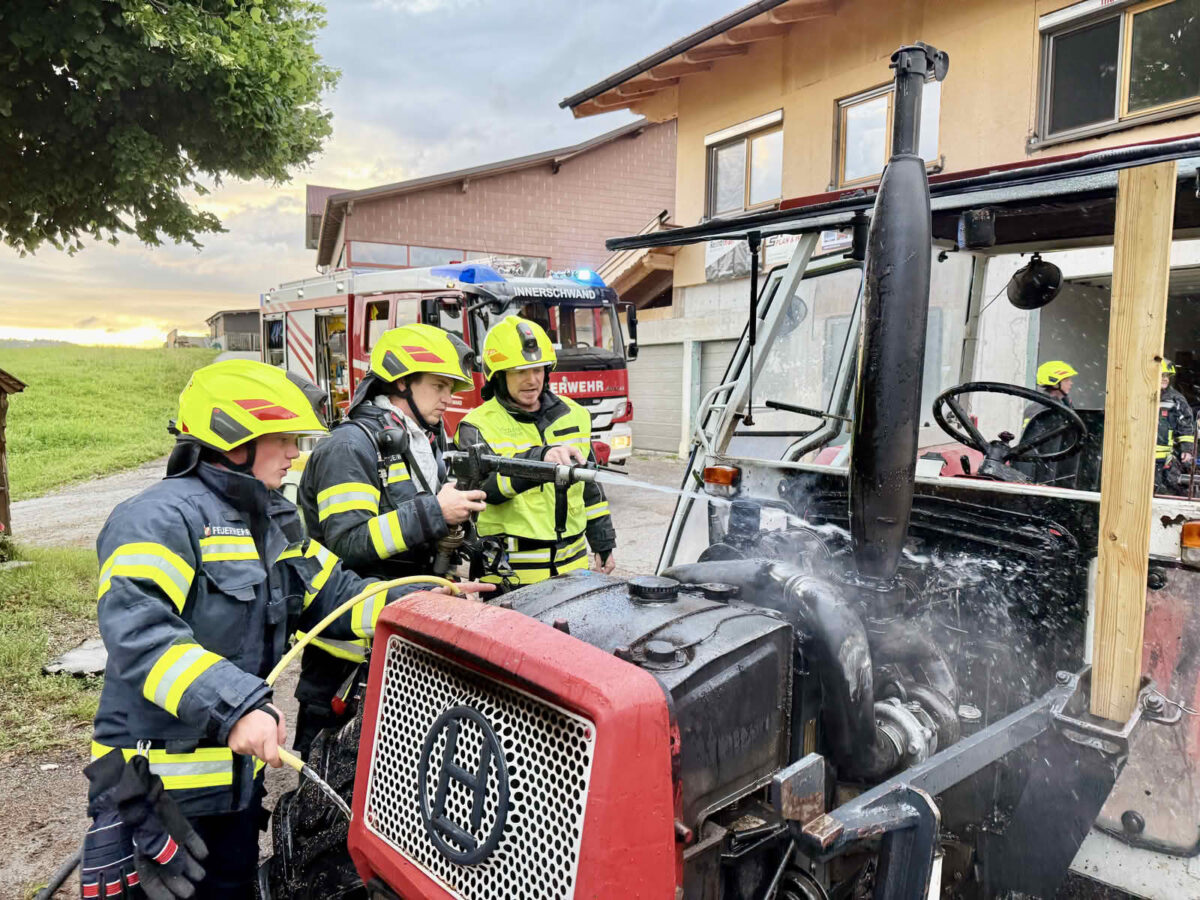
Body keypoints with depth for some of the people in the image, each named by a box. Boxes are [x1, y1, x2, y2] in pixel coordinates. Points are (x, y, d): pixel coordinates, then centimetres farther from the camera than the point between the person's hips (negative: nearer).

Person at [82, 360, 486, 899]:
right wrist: (235, 706, -41)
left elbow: (335, 593, 7)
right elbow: (140, 636, -31)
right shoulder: (159, 519, -19)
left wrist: (420, 601, -7)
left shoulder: (277, 522, 10)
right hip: (164, 783, -8)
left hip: (240, 771, 9)